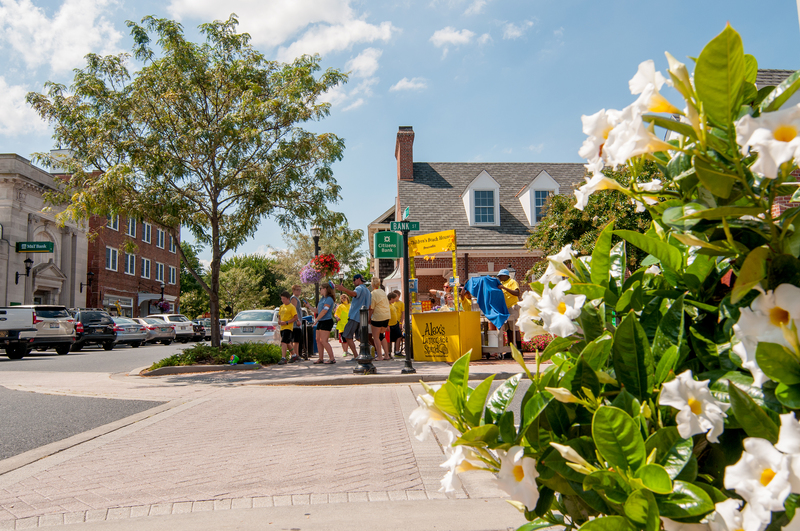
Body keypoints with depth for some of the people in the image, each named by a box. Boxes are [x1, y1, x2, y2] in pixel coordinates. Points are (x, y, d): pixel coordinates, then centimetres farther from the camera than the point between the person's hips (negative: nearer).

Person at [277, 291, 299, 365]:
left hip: (288, 327, -8)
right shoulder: (281, 307, 14)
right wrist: (279, 321, 0)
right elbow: (279, 316, 23)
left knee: (283, 342, -18)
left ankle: (283, 358, -21)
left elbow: (296, 317, -12)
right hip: (282, 327, 8)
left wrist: (286, 322, -18)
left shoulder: (291, 307, -8)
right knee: (287, 343, 17)